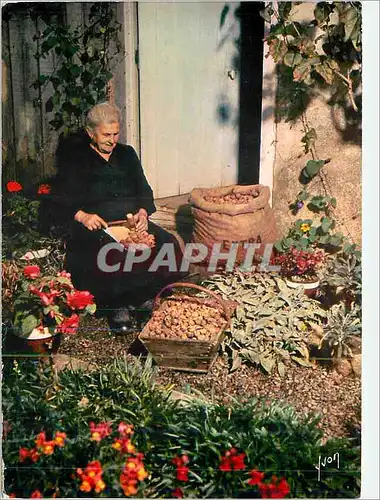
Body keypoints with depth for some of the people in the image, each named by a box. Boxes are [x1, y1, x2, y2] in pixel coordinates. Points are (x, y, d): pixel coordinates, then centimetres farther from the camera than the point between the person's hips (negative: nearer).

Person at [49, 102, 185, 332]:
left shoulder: (127, 154, 22)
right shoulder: (74, 158, 10)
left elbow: (144, 191, 16)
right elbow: (62, 199, 1)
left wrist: (143, 212, -6)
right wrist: (82, 216, -19)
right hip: (95, 226, -4)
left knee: (169, 244, -23)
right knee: (114, 253, -38)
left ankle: (136, 298, -8)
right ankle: (117, 306, -15)